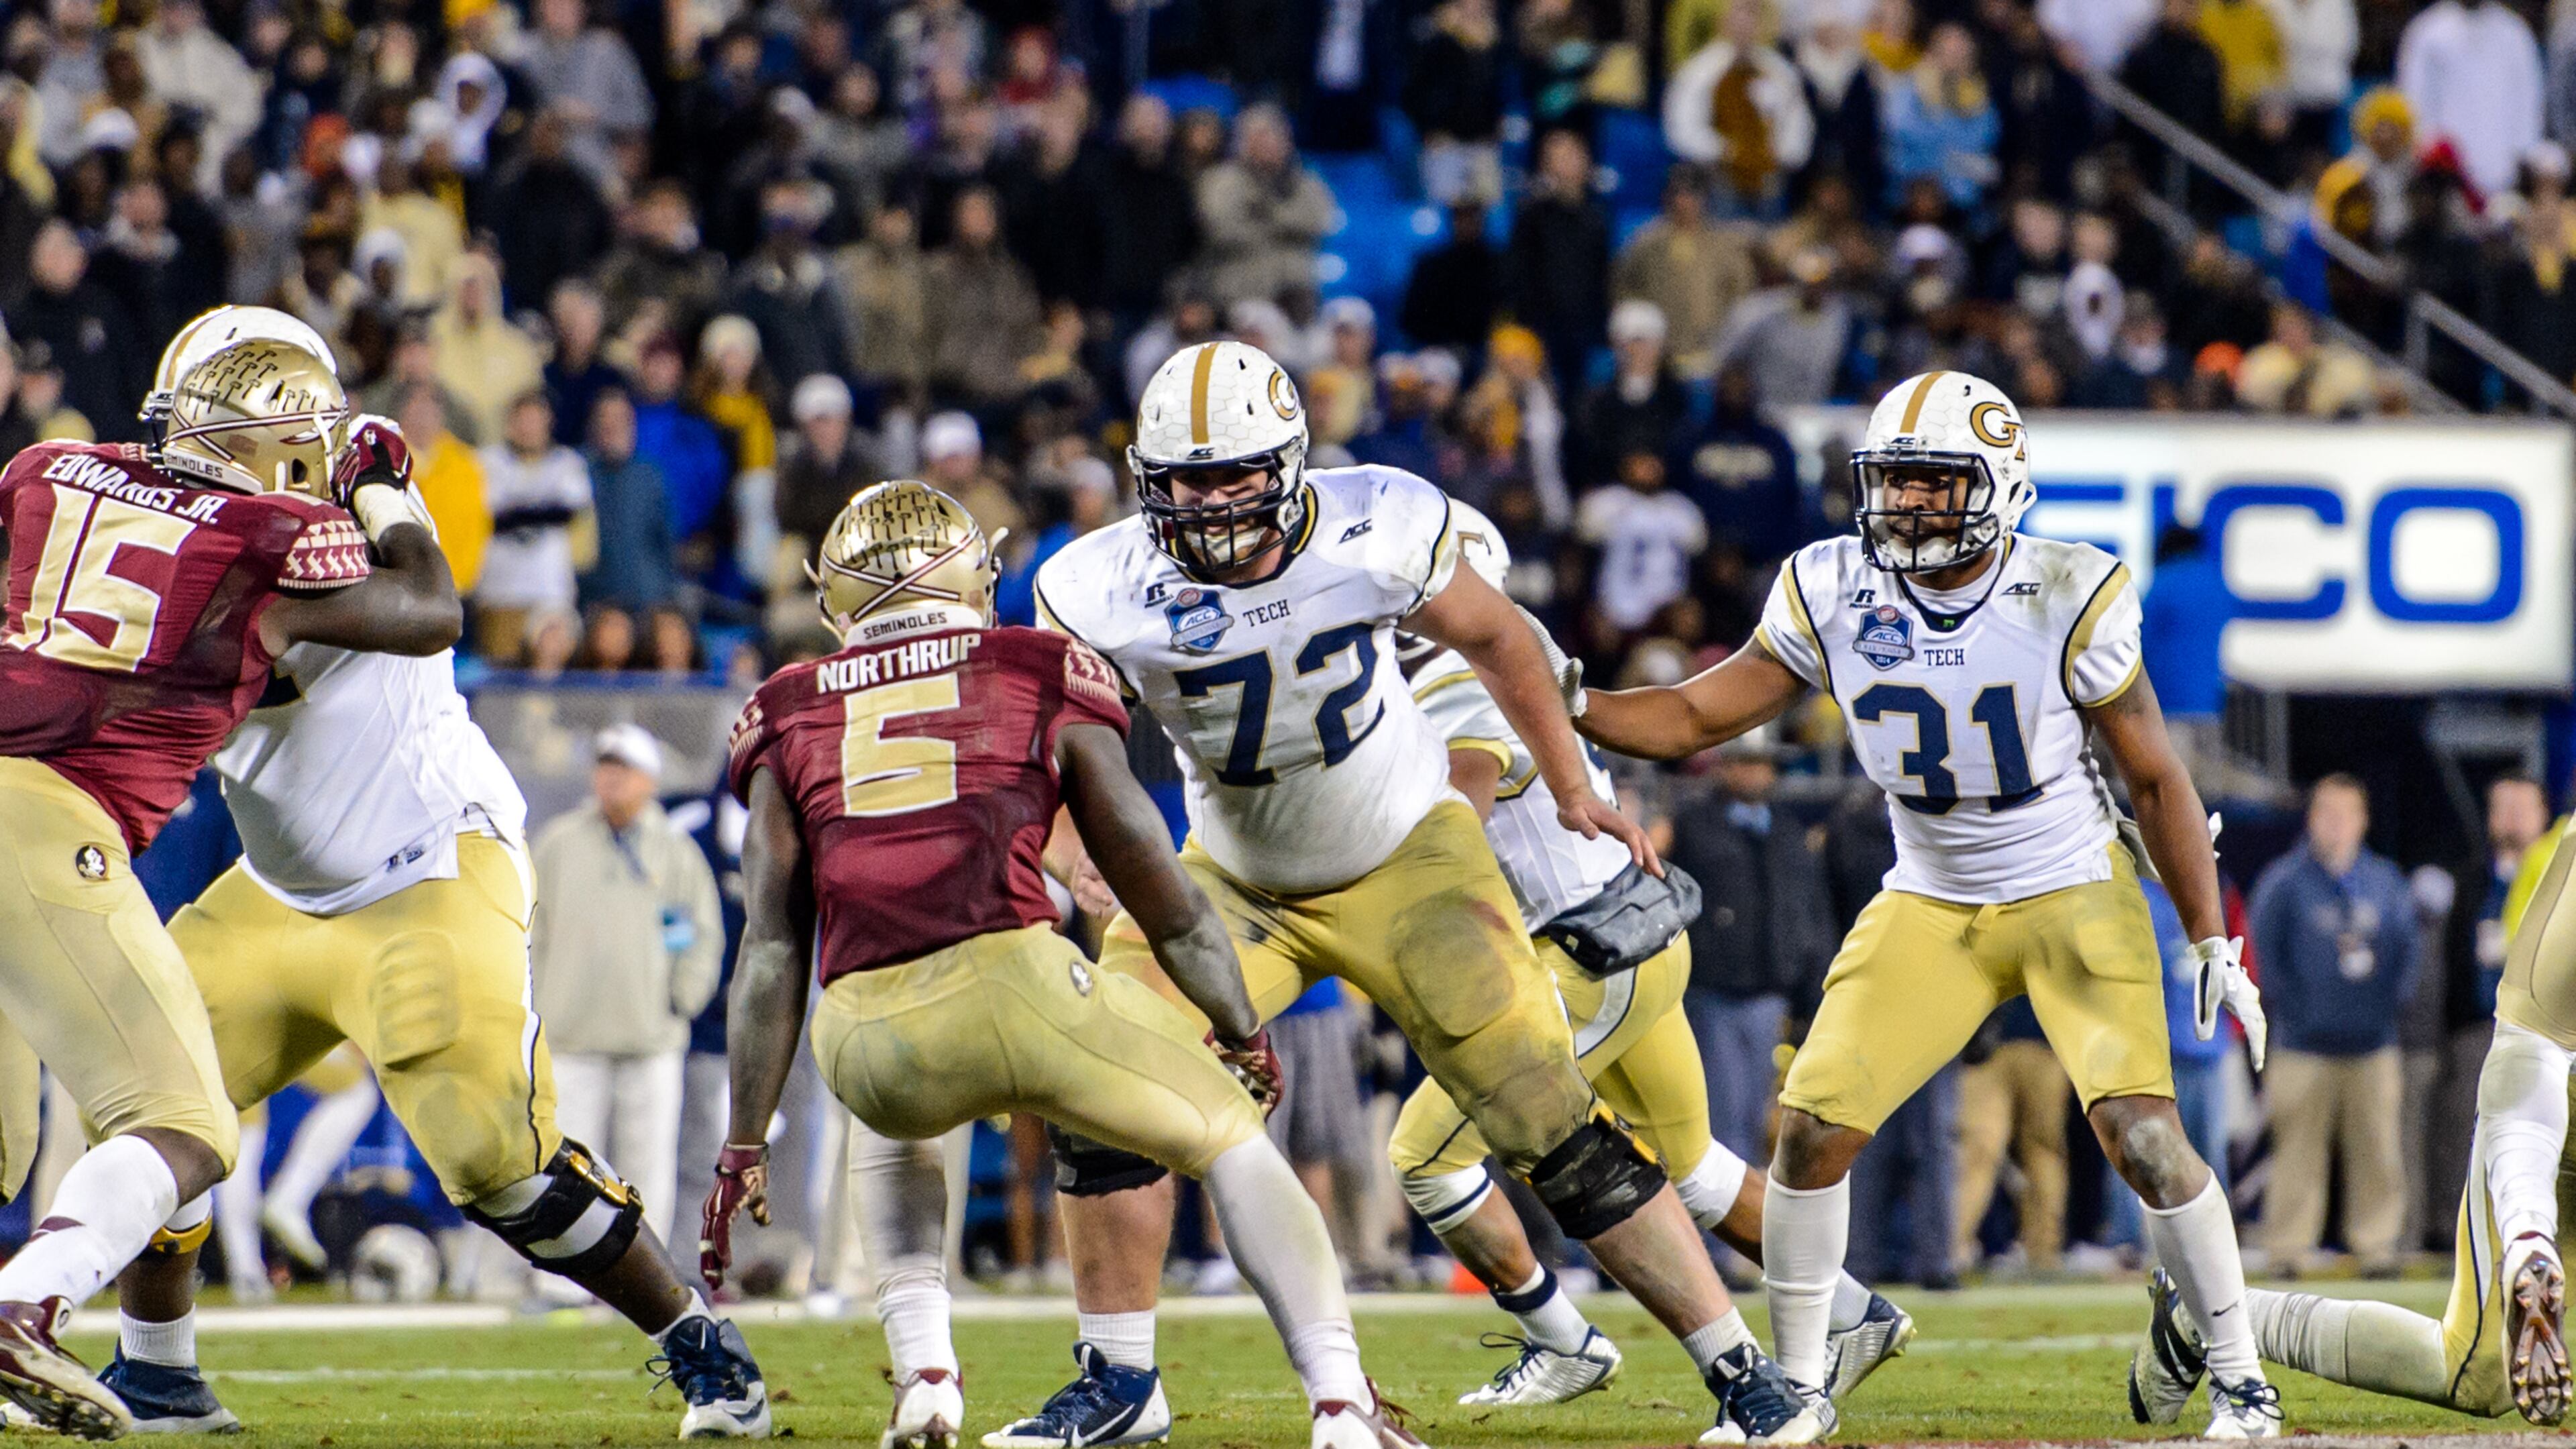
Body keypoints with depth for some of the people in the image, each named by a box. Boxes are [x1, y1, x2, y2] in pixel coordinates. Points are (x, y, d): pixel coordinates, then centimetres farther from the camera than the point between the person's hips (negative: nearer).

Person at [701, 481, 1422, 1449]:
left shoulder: (789, 719, 21)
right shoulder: (1045, 680, 19)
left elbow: (772, 945, 14)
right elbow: (1166, 904, 22)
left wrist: (745, 1146, 14)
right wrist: (1242, 1033, 38)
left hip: (868, 1039, 2)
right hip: (1015, 978, -2)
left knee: (901, 1134, 39)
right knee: (1231, 1140, 19)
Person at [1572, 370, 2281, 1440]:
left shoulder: (2065, 600, -17)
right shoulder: (1835, 593, -9)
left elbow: (2154, 778, -8)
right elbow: (1699, 716, -1)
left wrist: (2214, 944, -8)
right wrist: (1560, 701, -18)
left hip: (2076, 894, -4)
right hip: (1931, 903, 4)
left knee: (2144, 1138, -18)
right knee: (1812, 1129, -7)